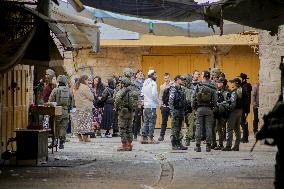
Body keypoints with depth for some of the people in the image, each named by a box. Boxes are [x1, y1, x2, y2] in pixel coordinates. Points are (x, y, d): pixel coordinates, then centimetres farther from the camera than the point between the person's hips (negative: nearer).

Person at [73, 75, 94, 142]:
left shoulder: (76, 88, 12)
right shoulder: (85, 87, -15)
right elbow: (91, 97, -12)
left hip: (78, 107, 8)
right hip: (86, 107, -8)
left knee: (79, 121, 9)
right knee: (86, 121, -4)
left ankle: (79, 137, 10)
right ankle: (85, 137, -5)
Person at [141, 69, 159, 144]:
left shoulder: (145, 83, 14)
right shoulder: (153, 83, -12)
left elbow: (142, 93, 15)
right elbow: (154, 94, -19)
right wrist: (157, 101, -5)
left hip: (145, 105, 8)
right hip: (152, 105, -8)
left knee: (146, 122, 12)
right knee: (152, 122, -4)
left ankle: (144, 137, 12)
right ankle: (151, 138, -5)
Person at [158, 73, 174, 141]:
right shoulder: (162, 87, 10)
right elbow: (160, 97, 15)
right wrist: (160, 105, 6)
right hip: (164, 106, 3)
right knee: (164, 121, 7)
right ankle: (161, 135, 11)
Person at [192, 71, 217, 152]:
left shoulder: (198, 86, -5)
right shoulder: (212, 88, -3)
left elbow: (193, 97, -4)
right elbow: (215, 100, -3)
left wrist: (193, 107, 8)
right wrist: (213, 107, 12)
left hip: (199, 109, -1)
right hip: (209, 109, 1)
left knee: (199, 127, 3)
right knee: (208, 127, 5)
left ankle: (198, 146, 3)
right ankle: (208, 146, 5)